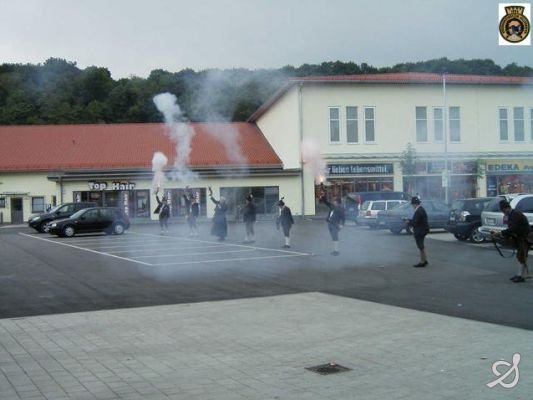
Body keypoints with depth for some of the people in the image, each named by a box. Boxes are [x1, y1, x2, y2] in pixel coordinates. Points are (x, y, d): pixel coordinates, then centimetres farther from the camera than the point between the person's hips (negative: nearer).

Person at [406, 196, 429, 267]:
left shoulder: (418, 211, -24)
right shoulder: (421, 209, 9)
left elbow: (415, 223, -23)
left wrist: (408, 223, -6)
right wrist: (410, 220, 9)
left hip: (419, 231, -10)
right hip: (422, 230, 10)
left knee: (421, 246, -1)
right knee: (421, 246, 20)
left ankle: (422, 262, 7)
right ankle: (424, 260, 29)